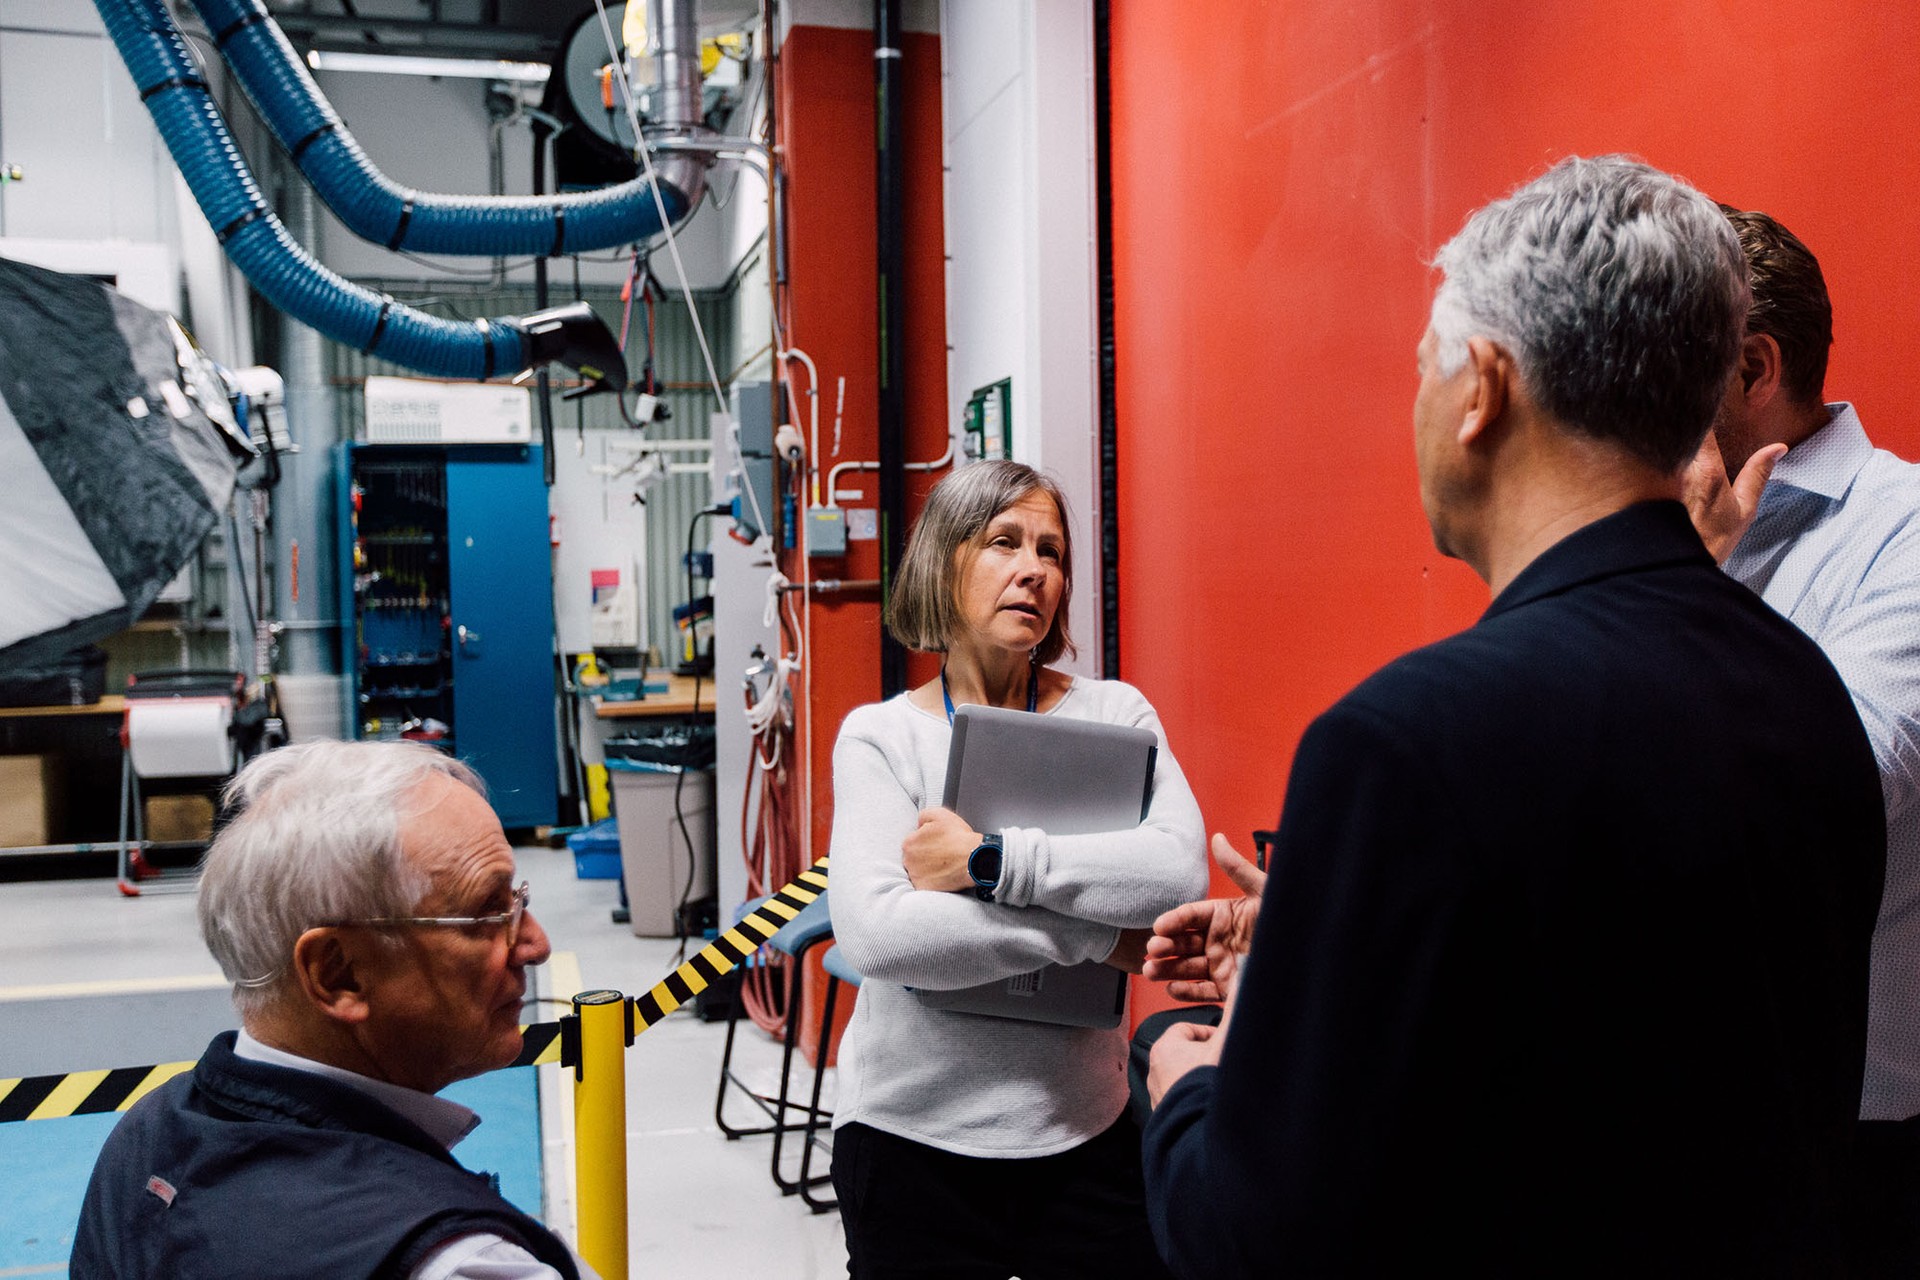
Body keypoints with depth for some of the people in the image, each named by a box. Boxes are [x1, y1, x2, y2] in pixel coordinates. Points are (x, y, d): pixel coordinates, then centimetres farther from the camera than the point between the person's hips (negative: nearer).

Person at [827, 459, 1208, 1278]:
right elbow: (875, 933, -21)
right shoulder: (881, 736, -5)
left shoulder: (1113, 713, -1)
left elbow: (1181, 872, -18)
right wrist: (1099, 935, -18)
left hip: (1082, 1133, 1)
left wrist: (989, 861, -23)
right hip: (911, 1139, -1)